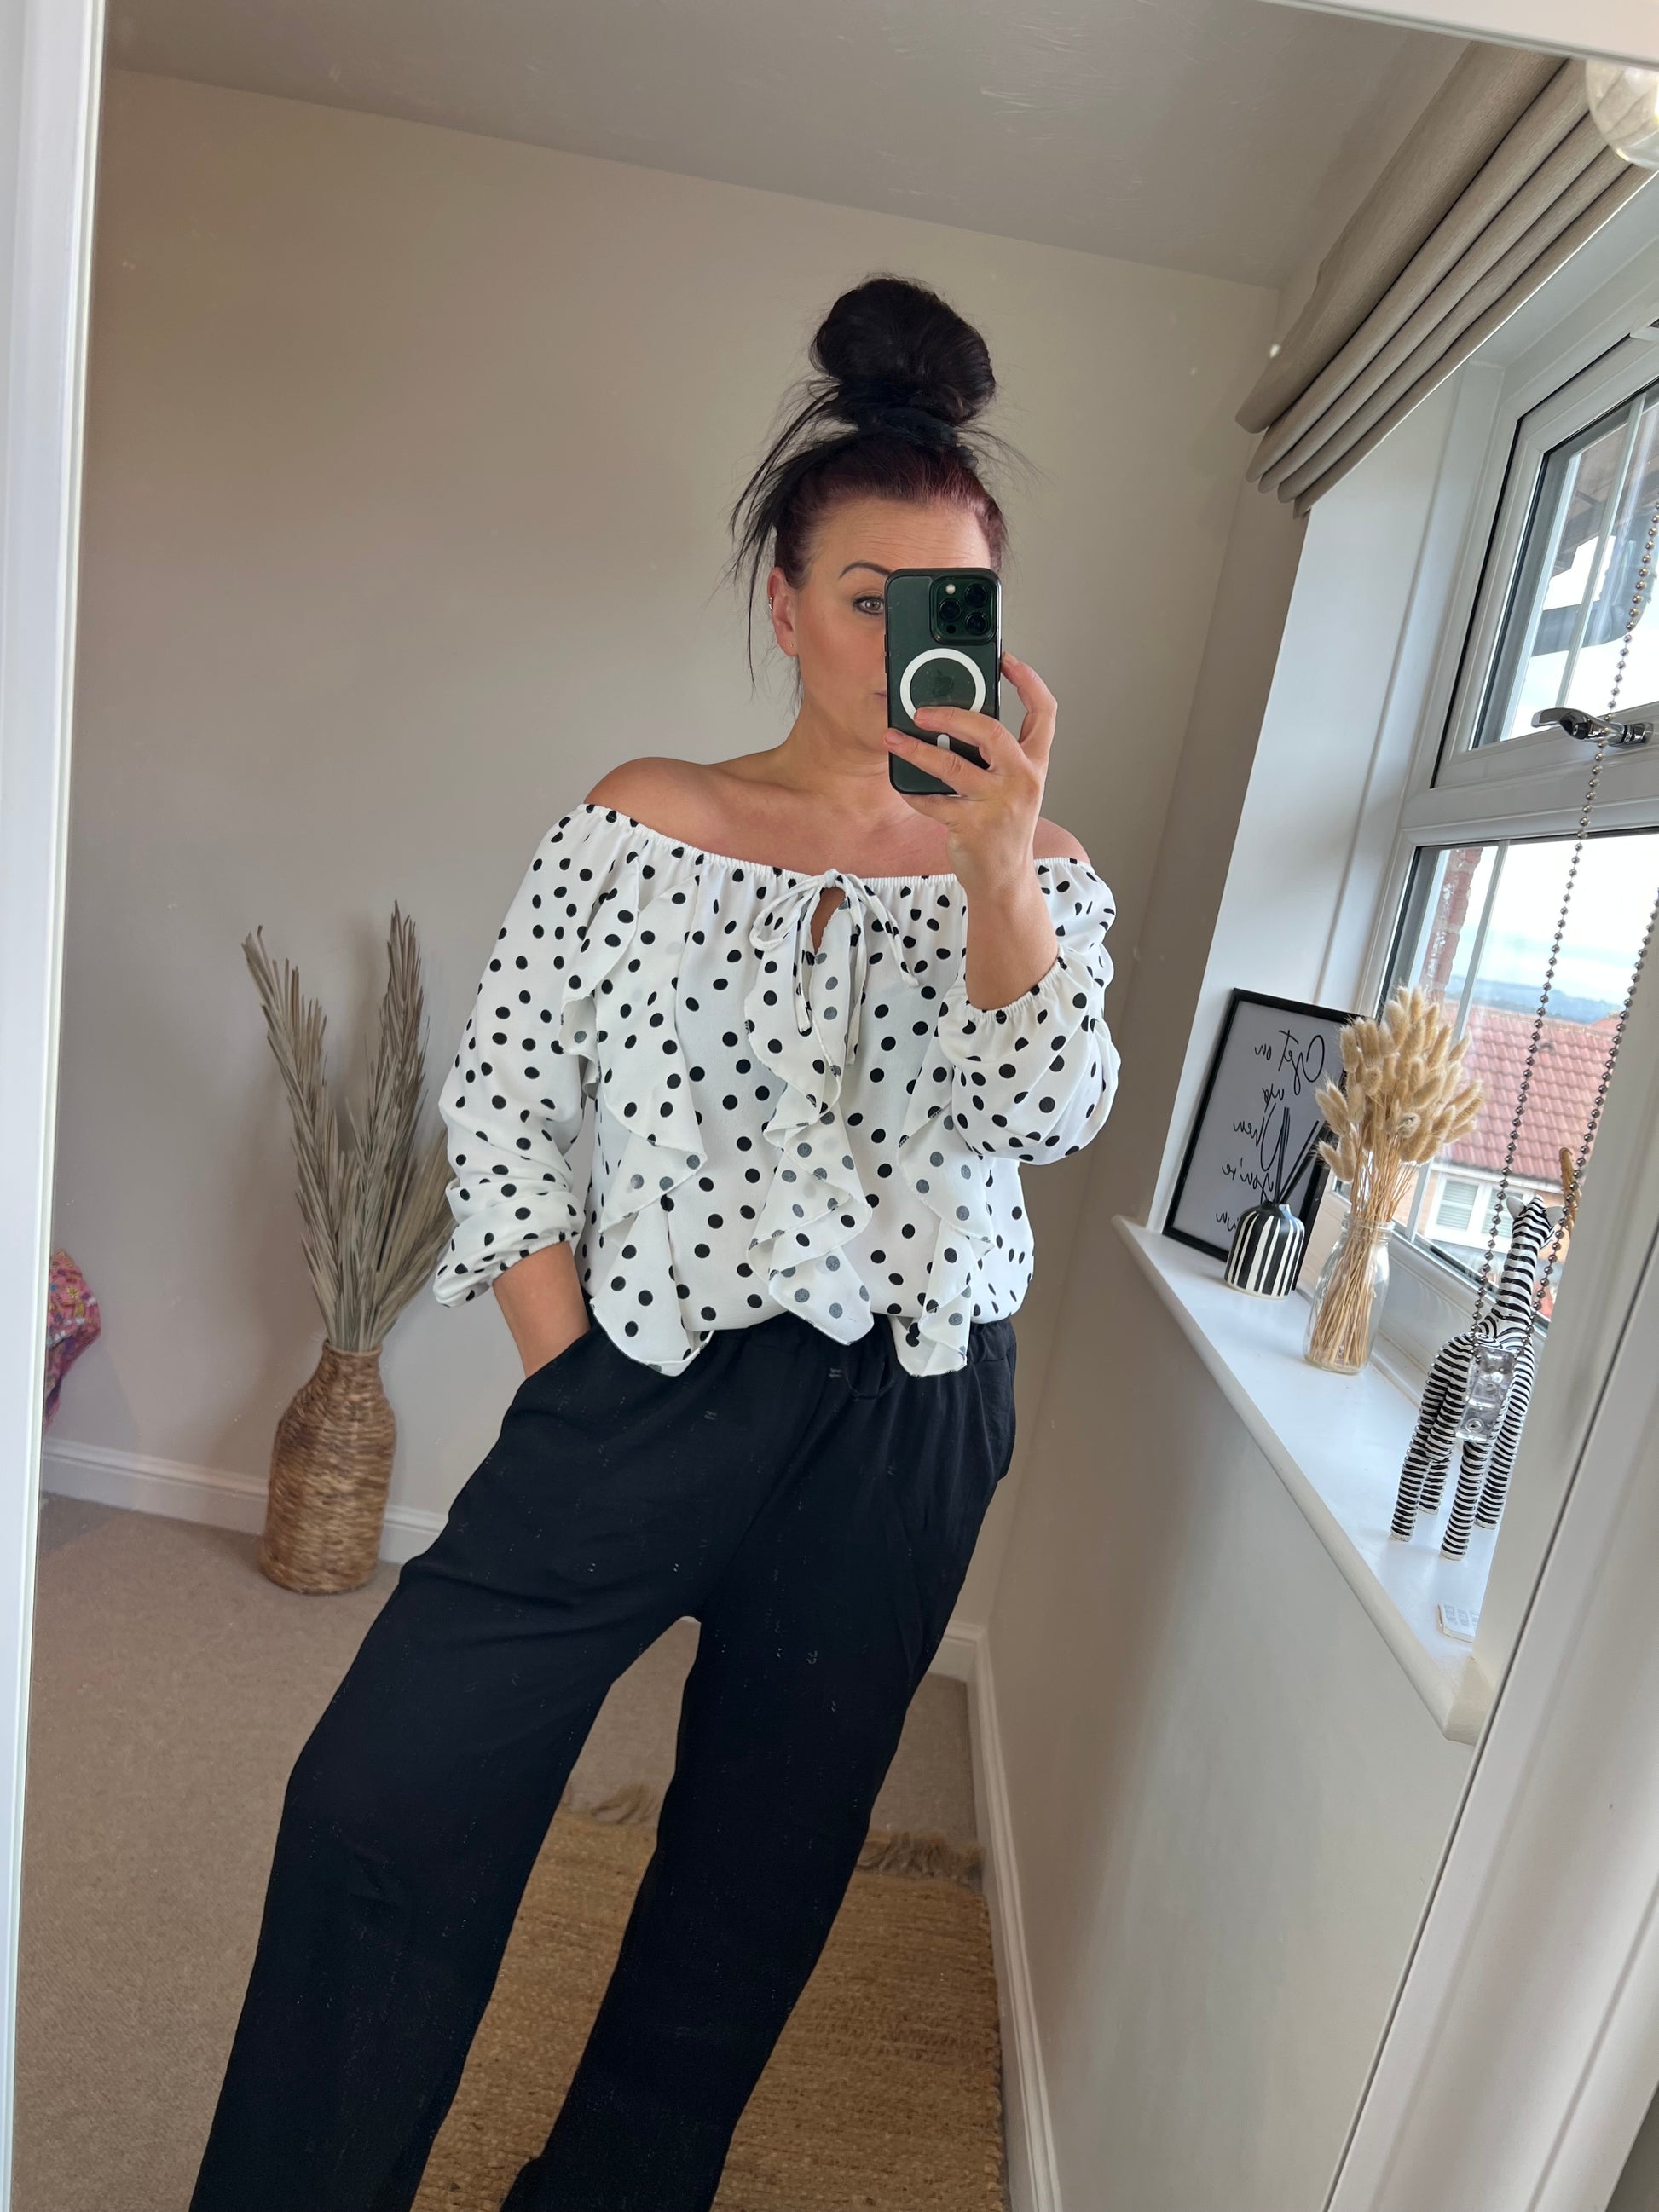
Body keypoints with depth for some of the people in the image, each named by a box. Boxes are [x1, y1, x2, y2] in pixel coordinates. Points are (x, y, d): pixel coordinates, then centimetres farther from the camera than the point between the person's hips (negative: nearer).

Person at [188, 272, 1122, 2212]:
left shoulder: (1029, 867, 4)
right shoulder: (642, 822, 0)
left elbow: (1045, 1118, -12)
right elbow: (499, 1103, -2)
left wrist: (997, 861, -25)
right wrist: (566, 1379, -6)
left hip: (901, 1432, 2)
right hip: (641, 1390, -1)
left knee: (755, 1873, 17)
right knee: (379, 1807, -4)